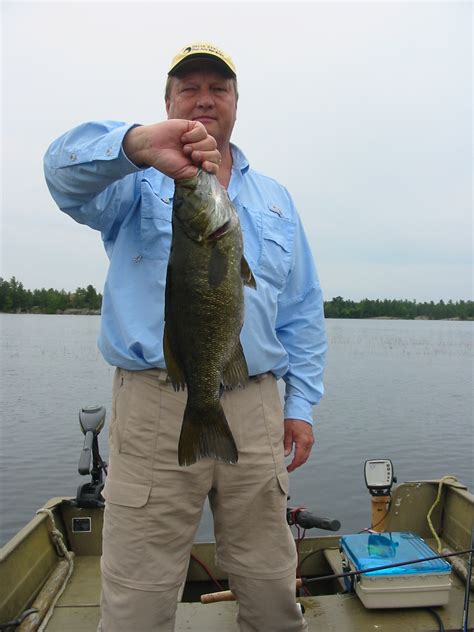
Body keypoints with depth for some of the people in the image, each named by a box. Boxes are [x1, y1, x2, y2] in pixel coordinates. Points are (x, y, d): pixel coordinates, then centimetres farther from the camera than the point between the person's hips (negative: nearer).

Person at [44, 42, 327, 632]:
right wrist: (137, 143, -34)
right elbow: (66, 169, -14)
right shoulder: (136, 183, 8)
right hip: (154, 406, -2)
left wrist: (302, 402, 8)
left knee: (269, 581, 15)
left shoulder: (274, 198, 17)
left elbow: (303, 310, 15)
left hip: (255, 408, 3)